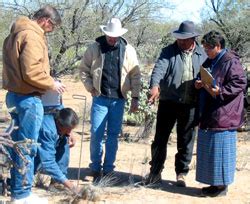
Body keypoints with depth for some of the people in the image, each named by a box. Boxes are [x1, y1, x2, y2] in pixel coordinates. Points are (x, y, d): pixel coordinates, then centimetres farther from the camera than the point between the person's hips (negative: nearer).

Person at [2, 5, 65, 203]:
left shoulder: (18, 32, 15)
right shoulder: (32, 36, -17)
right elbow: (31, 72, -24)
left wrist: (48, 82, 14)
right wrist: (52, 84, -10)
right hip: (28, 98, -10)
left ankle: (17, 188, 26)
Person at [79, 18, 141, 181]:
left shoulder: (128, 50, 1)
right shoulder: (95, 48, 0)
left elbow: (135, 75, 4)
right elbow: (84, 69, 8)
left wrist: (135, 97, 1)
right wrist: (91, 88, -1)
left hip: (118, 99, 1)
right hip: (100, 98, -1)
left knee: (113, 135, 6)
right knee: (97, 133, -1)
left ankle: (108, 169, 16)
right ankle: (96, 168, 12)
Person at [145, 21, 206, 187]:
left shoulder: (202, 55, 5)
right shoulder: (169, 51, -2)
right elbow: (159, 68, -17)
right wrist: (155, 85, -34)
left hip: (190, 105, 1)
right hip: (168, 102, -1)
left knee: (186, 141, 10)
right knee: (160, 138, 5)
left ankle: (181, 174, 25)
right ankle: (155, 173, 18)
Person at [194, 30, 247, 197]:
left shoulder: (231, 62, -14)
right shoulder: (210, 61, 14)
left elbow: (240, 83, -18)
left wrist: (220, 91, -27)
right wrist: (200, 84, 4)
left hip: (223, 117, -9)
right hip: (209, 115, 9)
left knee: (220, 150, -2)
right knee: (209, 150, 14)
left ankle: (222, 185, 9)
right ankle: (215, 183, 25)